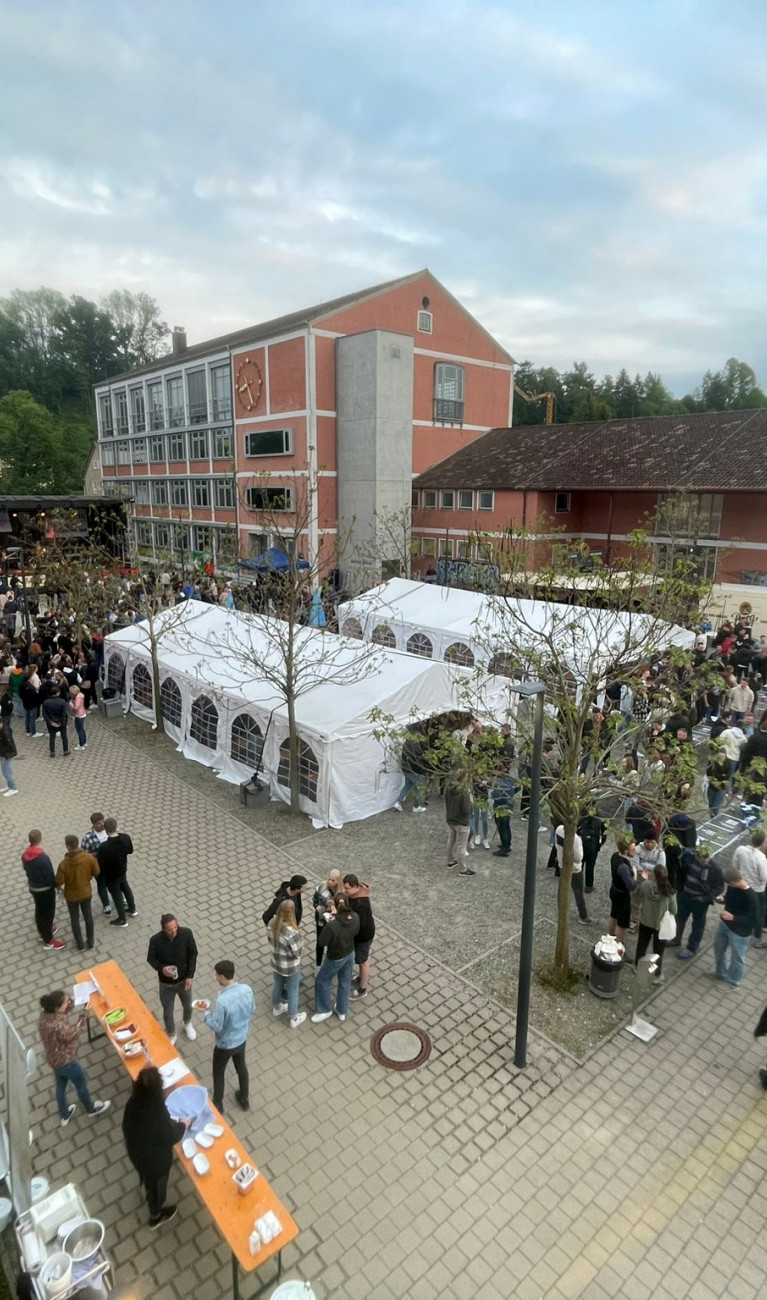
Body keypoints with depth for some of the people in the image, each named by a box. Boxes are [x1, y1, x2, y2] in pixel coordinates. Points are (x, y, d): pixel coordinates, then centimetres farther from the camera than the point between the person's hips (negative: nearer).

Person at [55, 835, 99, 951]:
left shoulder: (63, 864, -30)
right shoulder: (89, 857, -22)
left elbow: (59, 882, -18)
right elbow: (96, 872, -8)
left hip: (71, 895, -2)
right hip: (86, 892, 2)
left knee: (74, 919, 20)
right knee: (88, 916, 22)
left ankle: (80, 944, 35)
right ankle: (90, 941, 36)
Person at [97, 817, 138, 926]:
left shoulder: (104, 847, -36)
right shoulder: (126, 837, -22)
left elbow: (101, 865, -23)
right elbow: (130, 851, -1)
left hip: (111, 875, -4)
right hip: (123, 870, 5)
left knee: (116, 894, 17)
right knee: (125, 887, 31)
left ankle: (122, 920, 36)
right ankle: (132, 910, 48)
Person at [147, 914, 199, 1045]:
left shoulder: (186, 933, -25)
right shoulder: (156, 940, -27)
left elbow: (193, 954, -10)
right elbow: (151, 958, -10)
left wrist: (190, 975, -14)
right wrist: (161, 968, -29)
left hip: (184, 979, 1)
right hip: (166, 983, -1)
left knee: (187, 1005, 25)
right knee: (168, 1011, 19)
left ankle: (188, 1024, 58)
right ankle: (171, 1035, 49)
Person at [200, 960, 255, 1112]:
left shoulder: (222, 1001, -37)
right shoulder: (247, 989, -20)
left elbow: (216, 1026, -24)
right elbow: (252, 1009, -2)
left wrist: (206, 1015, -6)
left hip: (225, 1044, -5)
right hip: (242, 1039, 5)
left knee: (218, 1073, 23)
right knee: (241, 1067, 29)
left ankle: (217, 1105, 44)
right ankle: (245, 1099, 49)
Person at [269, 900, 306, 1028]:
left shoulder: (272, 925, -18)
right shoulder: (292, 933, -38)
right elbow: (296, 954, -25)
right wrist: (300, 945, -8)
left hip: (276, 963, 6)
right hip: (291, 968, -6)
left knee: (277, 985, 30)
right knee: (292, 992, 18)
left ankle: (276, 1008, 55)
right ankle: (294, 1018, 39)